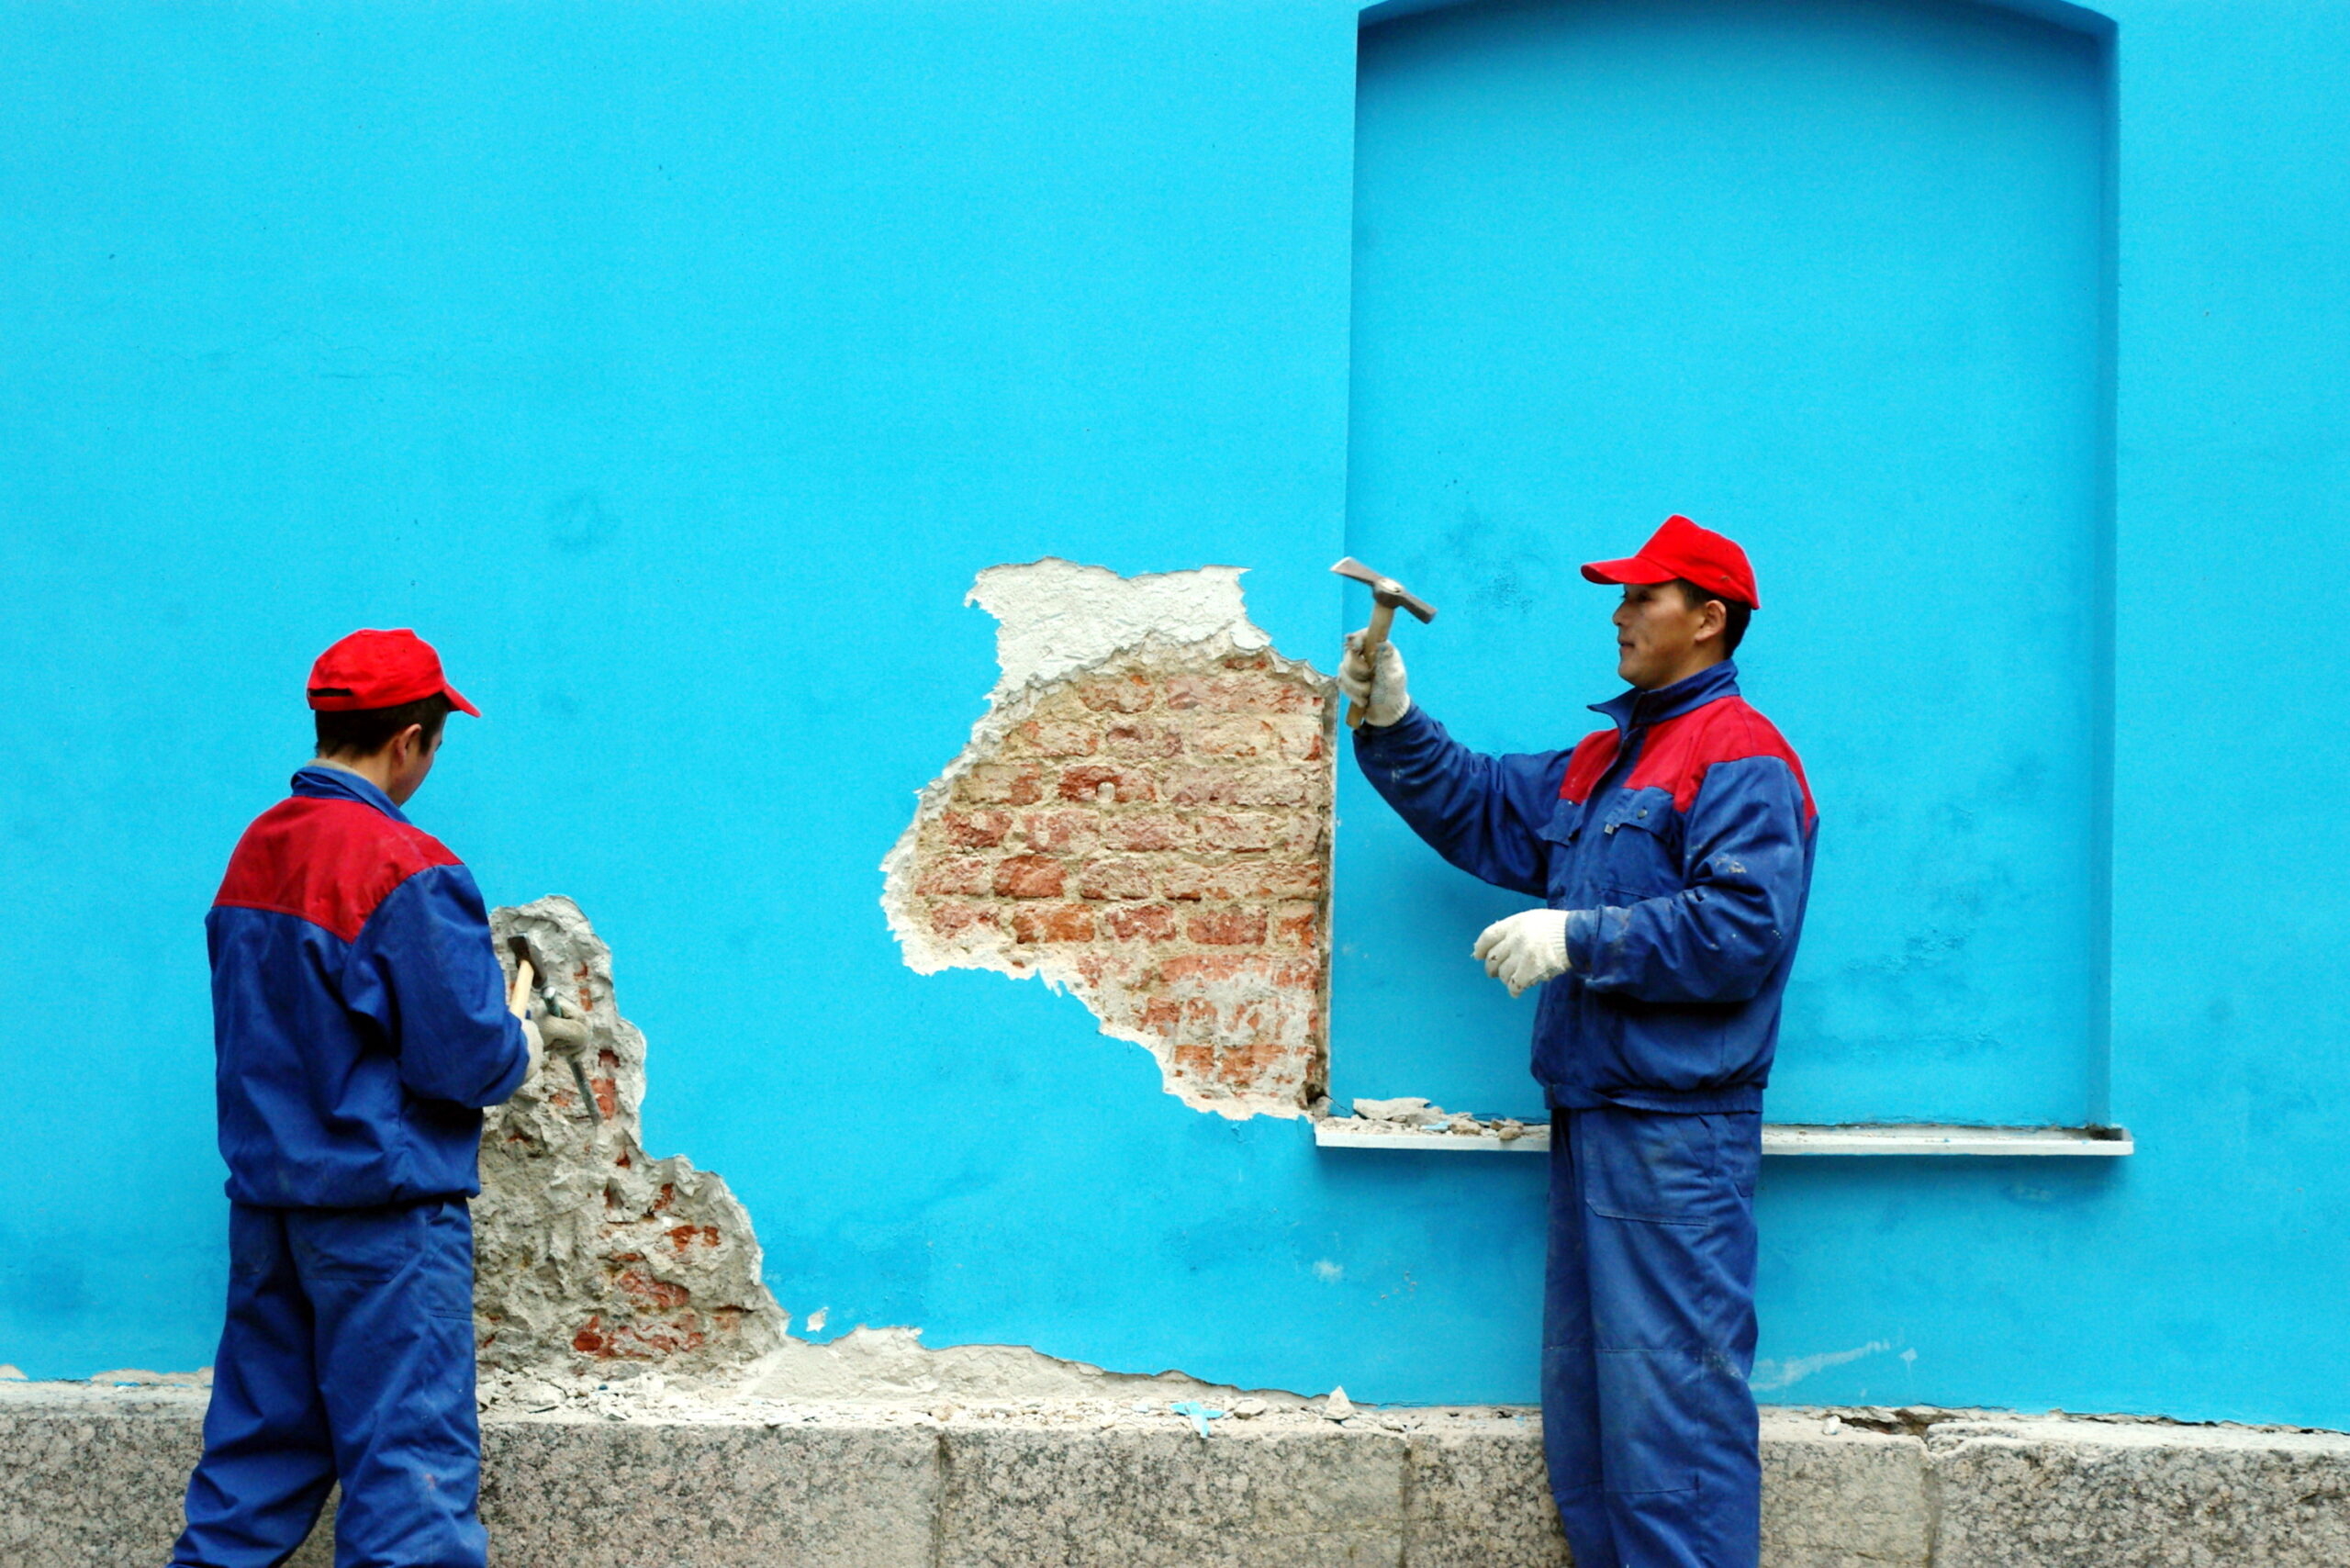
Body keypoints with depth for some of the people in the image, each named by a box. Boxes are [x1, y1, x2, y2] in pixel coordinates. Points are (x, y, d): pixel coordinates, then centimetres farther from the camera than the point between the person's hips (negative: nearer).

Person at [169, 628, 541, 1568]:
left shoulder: (253, 851, 6)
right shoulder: (409, 871, -17)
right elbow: (469, 1059, -19)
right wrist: (517, 1041, 4)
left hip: (265, 1195, 7)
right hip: (385, 1204, -7)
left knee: (260, 1438, 15)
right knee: (409, 1455, -3)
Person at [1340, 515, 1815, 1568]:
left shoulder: (1741, 761, -9)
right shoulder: (1604, 759, 21)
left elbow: (1741, 926, -21)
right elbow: (1480, 810, 24)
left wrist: (1577, 938, -17)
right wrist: (1392, 724, 9)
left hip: (1676, 1134, -10)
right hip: (1589, 1119, 10)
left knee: (1670, 1398, -10)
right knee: (1584, 1398, 13)